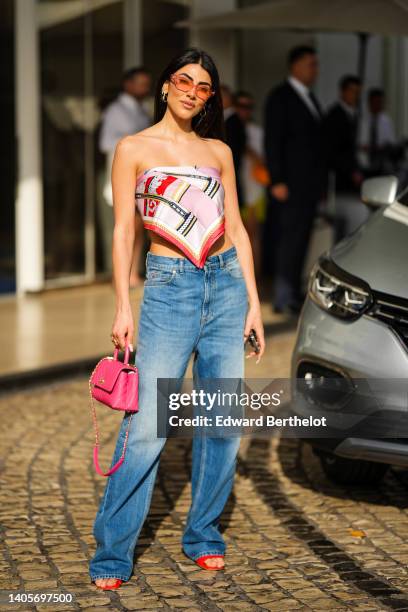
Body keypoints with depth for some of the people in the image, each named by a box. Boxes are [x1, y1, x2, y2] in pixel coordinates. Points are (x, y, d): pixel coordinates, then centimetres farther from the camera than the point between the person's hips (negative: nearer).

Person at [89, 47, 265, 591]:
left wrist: (253, 300, 7)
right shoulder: (134, 149, 4)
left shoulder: (219, 151, 13)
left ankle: (203, 536, 19)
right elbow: (123, 230, 0)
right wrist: (123, 307, -8)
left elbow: (236, 228, 13)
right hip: (169, 286, -4)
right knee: (147, 423, -11)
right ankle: (112, 553, -3)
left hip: (226, 284, 4)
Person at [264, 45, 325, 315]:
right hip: (292, 182, -8)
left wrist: (320, 181, 15)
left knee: (301, 239, 9)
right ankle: (283, 298, -7)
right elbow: (273, 141, -12)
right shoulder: (280, 97, -7)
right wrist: (277, 181, -18)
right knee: (291, 238, -9)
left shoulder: (310, 98, 17)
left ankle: (293, 291, 15)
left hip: (310, 183, 8)